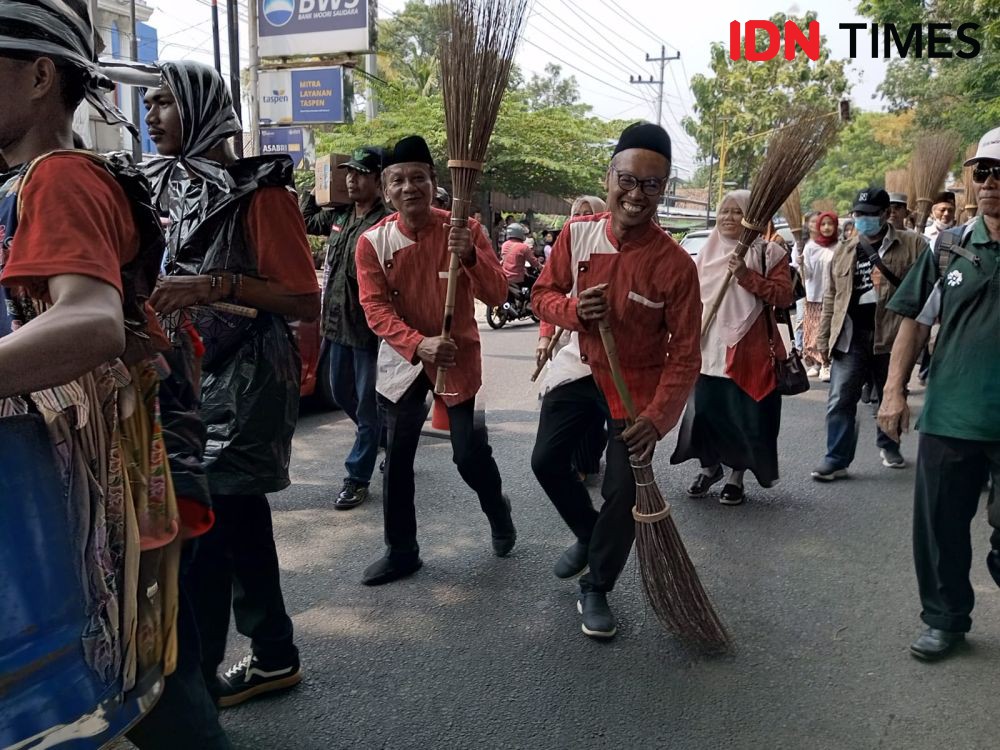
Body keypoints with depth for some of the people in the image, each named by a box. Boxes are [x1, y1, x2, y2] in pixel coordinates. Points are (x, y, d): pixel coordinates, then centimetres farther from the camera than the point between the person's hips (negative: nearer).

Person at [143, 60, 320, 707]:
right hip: (201, 376, 9)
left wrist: (218, 285, -25)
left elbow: (306, 303, -16)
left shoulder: (260, 193, -11)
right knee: (239, 524, 14)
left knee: (203, 531, -6)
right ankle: (274, 658, 29)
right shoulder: (183, 191, 14)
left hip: (248, 382, -8)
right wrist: (163, 292, 8)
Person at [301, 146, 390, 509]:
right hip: (338, 322, 8)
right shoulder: (338, 216, 8)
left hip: (369, 326, -8)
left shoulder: (386, 223, -16)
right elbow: (306, 222, 28)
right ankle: (385, 437, 43)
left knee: (367, 405, 4)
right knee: (341, 394, 21)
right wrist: (311, 192, 18)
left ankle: (357, 478, 15)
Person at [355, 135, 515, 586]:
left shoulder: (465, 230, -9)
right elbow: (375, 309, -13)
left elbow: (497, 296, -13)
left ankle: (498, 513, 33)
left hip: (458, 356, -2)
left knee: (470, 454, -1)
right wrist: (418, 344, -29)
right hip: (402, 360, 2)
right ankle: (401, 552, 24)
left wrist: (470, 256, -32)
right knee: (397, 461, 6)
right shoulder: (373, 242, -6)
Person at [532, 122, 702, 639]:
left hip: (637, 384, -4)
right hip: (581, 369, 4)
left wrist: (657, 417, -31)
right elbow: (543, 294, -1)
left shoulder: (676, 264, -22)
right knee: (546, 461, 9)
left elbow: (685, 355, -19)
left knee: (623, 491, -4)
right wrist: (573, 310, -24)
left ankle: (596, 591, 20)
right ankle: (587, 534, 39)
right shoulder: (577, 233, -11)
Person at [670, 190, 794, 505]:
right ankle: (710, 467, 28)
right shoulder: (708, 252, 12)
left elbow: (784, 295, -11)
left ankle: (736, 476, 21)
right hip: (708, 348, 4)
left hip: (748, 350, -4)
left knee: (745, 416, 3)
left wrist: (747, 276, -20)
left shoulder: (769, 252, -1)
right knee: (703, 410, 6)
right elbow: (693, 297, 17)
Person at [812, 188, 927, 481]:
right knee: (840, 400, -6)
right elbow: (831, 298, 14)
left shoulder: (912, 244, 1)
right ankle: (837, 459, -1)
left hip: (893, 333, -2)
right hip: (850, 335, 2)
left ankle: (889, 446, 37)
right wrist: (824, 339, 11)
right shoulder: (844, 251, 12)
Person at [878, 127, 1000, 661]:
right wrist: (894, 389, 2)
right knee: (939, 528, 10)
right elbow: (915, 320, 8)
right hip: (948, 416, 2)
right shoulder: (949, 247, 4)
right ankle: (946, 619, 28)